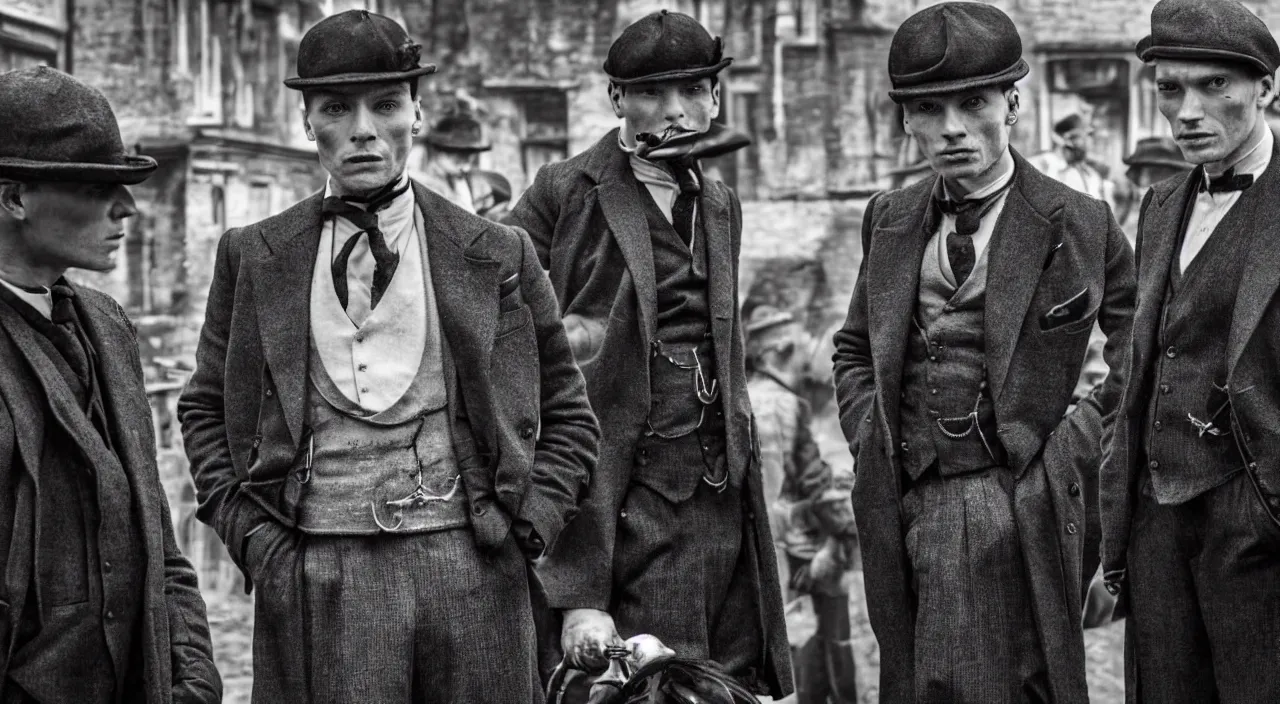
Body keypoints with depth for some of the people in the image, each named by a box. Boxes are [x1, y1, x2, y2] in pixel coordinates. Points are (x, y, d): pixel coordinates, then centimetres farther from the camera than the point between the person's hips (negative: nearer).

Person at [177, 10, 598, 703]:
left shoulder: (496, 256, 6)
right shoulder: (254, 258, 7)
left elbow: (568, 412, 14)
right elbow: (204, 409, 16)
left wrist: (527, 526, 1)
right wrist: (248, 532, 3)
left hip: (468, 570, 0)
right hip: (314, 584, 0)